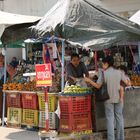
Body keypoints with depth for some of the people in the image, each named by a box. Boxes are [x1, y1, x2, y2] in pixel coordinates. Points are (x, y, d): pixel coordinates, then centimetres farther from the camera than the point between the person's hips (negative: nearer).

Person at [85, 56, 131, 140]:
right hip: (118, 98, 2)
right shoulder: (119, 72, -2)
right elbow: (127, 83, -3)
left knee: (110, 119, 4)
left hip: (109, 99, -2)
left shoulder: (104, 73, -8)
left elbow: (98, 86, -5)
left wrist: (89, 81, 6)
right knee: (119, 118, 11)